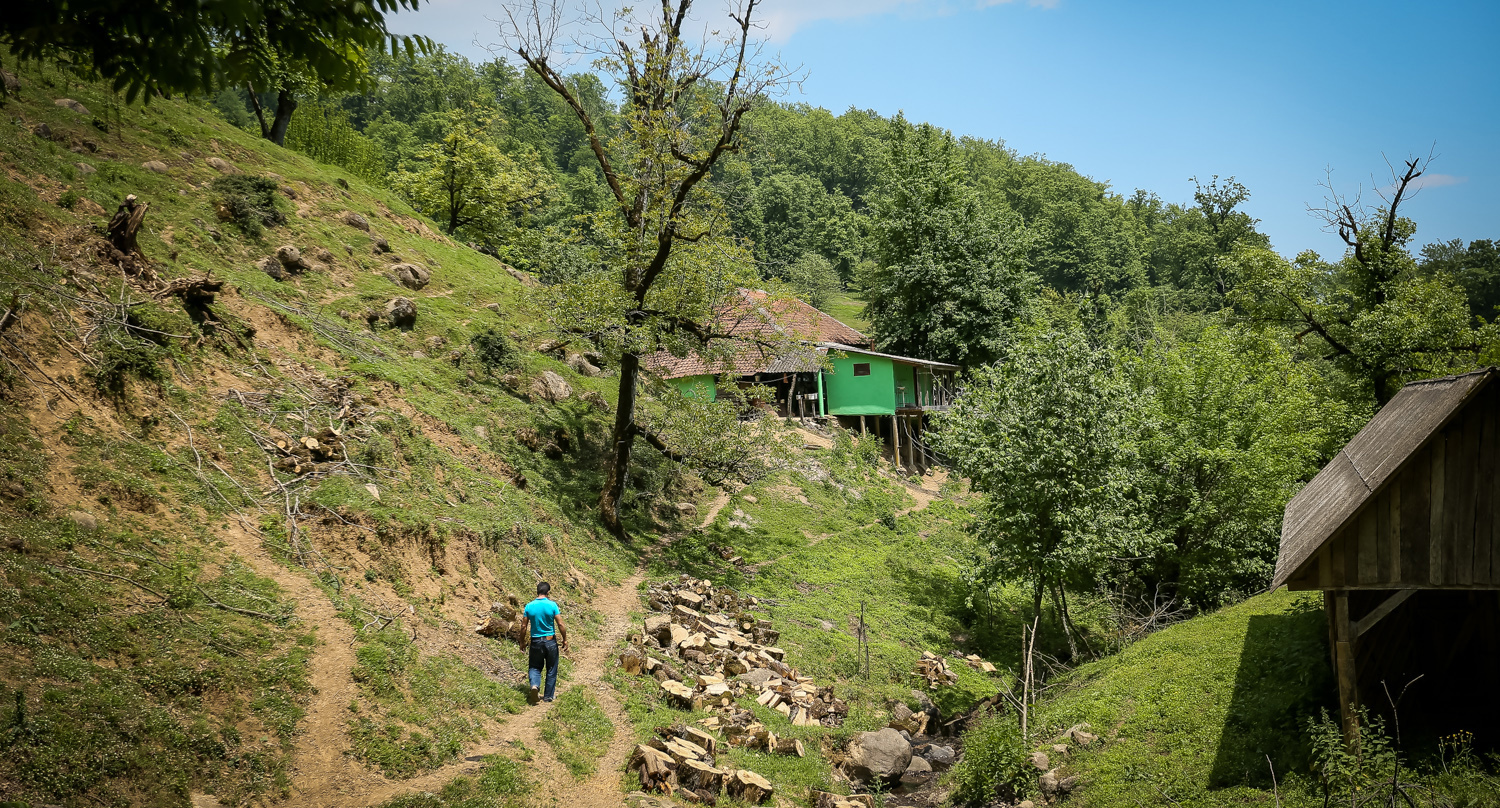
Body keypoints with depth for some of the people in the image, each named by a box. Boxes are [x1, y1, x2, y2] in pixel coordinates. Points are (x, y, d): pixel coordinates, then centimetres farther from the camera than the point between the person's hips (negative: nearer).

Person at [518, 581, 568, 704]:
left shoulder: (529, 606, -4)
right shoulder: (552, 605, -10)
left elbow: (524, 626, 0)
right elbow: (560, 624, -9)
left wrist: (522, 642, 12)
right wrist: (565, 640, 2)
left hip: (535, 641, 1)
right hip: (550, 641, -1)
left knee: (534, 667, 15)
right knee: (551, 669, 12)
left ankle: (534, 685, -13)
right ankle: (548, 696, 17)